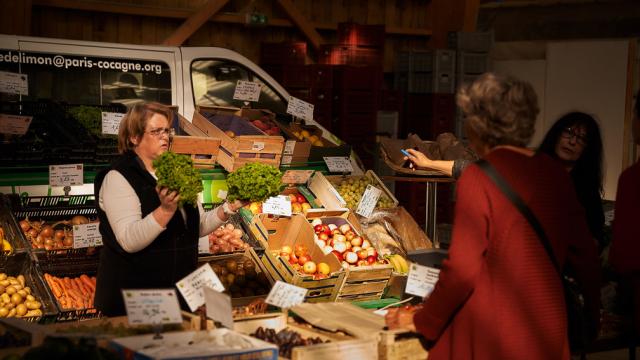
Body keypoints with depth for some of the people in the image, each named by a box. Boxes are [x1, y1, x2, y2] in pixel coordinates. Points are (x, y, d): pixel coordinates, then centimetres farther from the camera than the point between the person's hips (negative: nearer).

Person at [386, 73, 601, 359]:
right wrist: (592, 312, 25)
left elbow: (462, 270, -16)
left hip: (491, 333, -6)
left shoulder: (479, 177, -13)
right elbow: (583, 252, 10)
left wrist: (421, 322, -4)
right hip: (547, 330, 6)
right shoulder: (554, 173, 4)